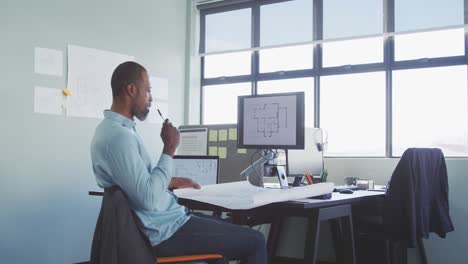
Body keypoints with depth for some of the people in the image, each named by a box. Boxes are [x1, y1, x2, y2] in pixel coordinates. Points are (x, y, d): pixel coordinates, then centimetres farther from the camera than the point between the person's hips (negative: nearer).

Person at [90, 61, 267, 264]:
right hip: (164, 231, -11)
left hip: (159, 220, 11)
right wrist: (169, 149, -21)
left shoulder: (113, 128, 10)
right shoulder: (119, 135, -24)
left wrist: (171, 182, 15)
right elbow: (148, 198, -28)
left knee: (226, 228, 29)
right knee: (255, 241, -5)